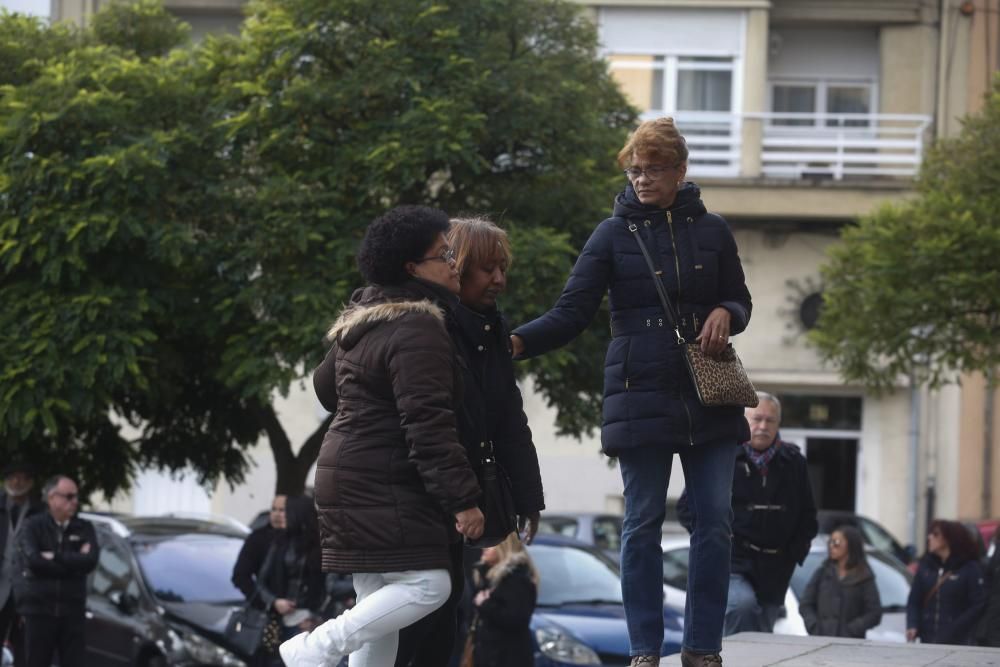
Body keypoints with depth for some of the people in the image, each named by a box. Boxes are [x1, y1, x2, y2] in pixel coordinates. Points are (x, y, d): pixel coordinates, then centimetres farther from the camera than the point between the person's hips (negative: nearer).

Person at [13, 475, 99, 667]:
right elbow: (33, 560, -17)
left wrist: (55, 558, -10)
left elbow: (90, 561, -9)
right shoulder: (33, 527, 0)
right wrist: (73, 562, -11)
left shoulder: (84, 528, 8)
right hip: (39, 609, -2)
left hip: (72, 611, 2)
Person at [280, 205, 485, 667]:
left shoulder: (363, 320, 16)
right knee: (426, 585, -14)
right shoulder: (417, 332, -16)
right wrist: (463, 499, -22)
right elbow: (428, 424, -23)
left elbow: (325, 385, 29)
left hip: (347, 476, 11)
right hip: (383, 487, -11)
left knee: (379, 602, 10)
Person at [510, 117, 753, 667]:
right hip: (640, 395, -2)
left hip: (709, 398, 2)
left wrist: (725, 314, -9)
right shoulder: (614, 235, 0)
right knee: (643, 523, 1)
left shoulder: (711, 231, 7)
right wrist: (516, 342, -23)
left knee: (714, 520, 1)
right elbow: (571, 314, -6)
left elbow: (740, 301, 16)